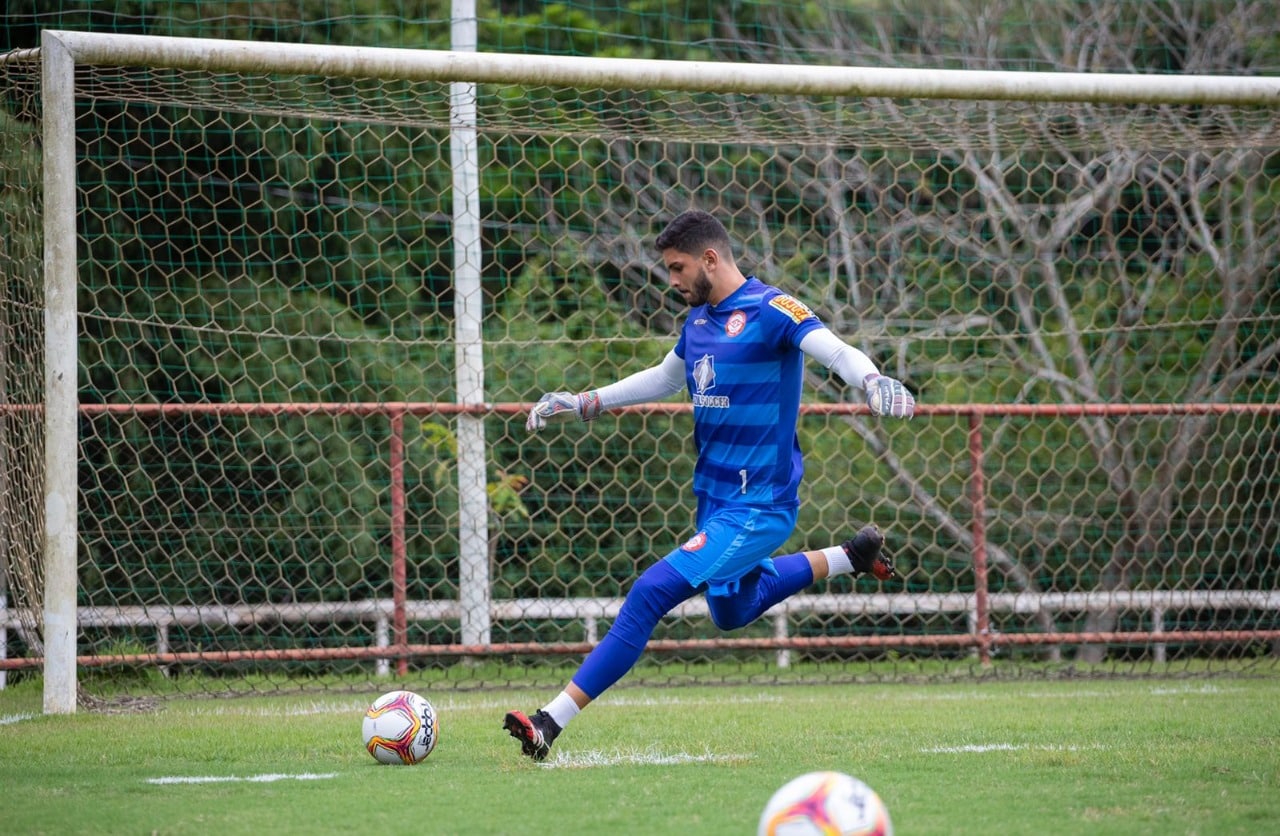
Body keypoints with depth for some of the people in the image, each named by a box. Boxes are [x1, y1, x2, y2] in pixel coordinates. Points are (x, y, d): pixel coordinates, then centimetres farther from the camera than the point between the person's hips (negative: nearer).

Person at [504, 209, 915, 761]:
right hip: (713, 497, 10)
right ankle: (851, 558, 42)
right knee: (732, 610, 30)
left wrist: (873, 381, -53)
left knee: (651, 593, -22)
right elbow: (665, 379, 27)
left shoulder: (769, 310, -17)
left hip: (758, 508, -10)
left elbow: (837, 351, -32)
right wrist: (581, 404, 24)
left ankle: (550, 723, -23)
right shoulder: (698, 320, 8)